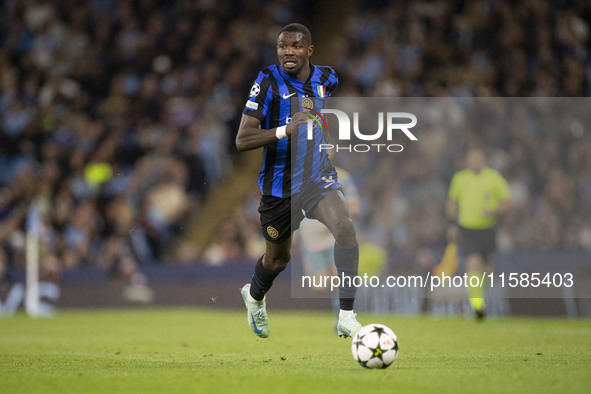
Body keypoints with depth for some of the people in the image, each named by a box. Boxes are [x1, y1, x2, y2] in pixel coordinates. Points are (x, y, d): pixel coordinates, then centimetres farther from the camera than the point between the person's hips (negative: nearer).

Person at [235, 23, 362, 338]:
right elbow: (242, 141, -21)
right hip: (280, 185, -2)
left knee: (345, 227, -27)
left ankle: (346, 317, -24)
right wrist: (284, 130, -34)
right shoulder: (268, 82, -15)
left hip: (319, 178, 2)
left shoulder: (326, 78, -2)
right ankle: (254, 296, 51)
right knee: (277, 260, 15)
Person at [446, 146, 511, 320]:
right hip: (466, 228, -1)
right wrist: (452, 224, 9)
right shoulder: (459, 179, 1)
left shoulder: (494, 178, -5)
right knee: (474, 263, -20)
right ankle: (477, 303, -16)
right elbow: (451, 202, 15)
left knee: (484, 266, 10)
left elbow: (507, 202, -2)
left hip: (487, 228, 1)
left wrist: (494, 212, -21)